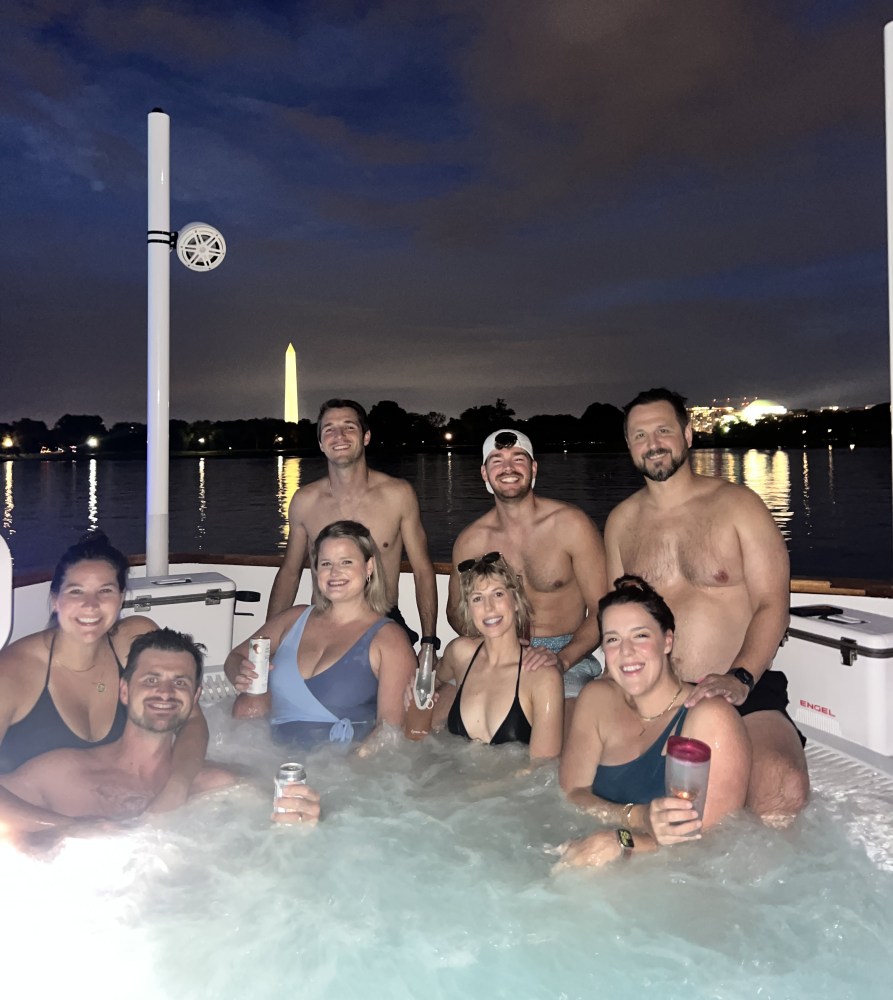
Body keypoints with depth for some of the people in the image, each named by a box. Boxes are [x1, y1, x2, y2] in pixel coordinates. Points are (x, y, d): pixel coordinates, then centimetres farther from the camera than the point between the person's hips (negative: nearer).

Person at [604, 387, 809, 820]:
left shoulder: (737, 504, 1)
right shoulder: (621, 520, 12)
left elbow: (772, 604, -5)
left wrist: (740, 678, -21)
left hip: (744, 691, -3)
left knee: (783, 793, -32)